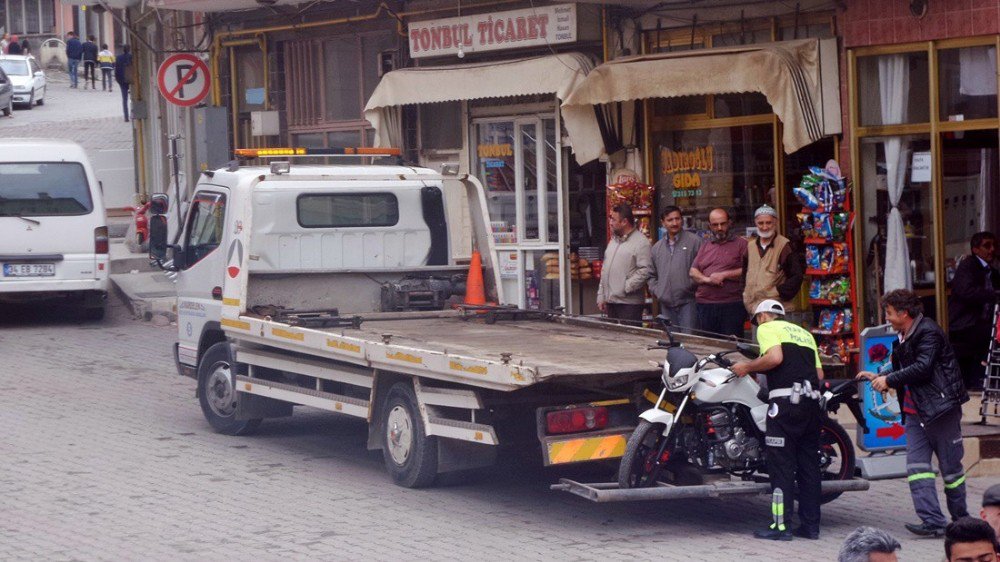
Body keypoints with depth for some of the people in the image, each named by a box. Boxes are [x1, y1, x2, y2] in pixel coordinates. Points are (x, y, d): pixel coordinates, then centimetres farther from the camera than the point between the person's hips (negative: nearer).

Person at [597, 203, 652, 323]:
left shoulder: (640, 242, -8)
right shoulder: (613, 241, 19)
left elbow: (645, 270, -17)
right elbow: (605, 271, 22)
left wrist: (626, 287, -17)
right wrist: (601, 297, 17)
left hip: (629, 303, -8)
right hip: (611, 302, 8)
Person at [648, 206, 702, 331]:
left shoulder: (694, 241, -1)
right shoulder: (657, 248, 16)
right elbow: (652, 275, 23)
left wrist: (692, 284, -14)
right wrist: (656, 291, 8)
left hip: (687, 302, -5)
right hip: (666, 303, 5)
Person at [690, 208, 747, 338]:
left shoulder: (741, 244, 4)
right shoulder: (704, 247, 20)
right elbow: (693, 272, 13)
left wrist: (724, 275, -12)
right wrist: (707, 279, -8)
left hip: (732, 304, -5)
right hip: (704, 306, 5)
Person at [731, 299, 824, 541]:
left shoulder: (767, 328, 5)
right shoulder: (804, 333, 25)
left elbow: (775, 357, -14)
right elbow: (819, 373, 17)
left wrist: (747, 367, -1)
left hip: (786, 401, -7)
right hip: (812, 401, 7)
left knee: (781, 465, -5)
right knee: (808, 464, 10)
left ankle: (780, 525, -5)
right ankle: (810, 524, 12)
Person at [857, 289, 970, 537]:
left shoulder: (929, 332, -13)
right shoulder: (904, 337, 17)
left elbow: (922, 368, -23)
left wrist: (889, 380, -18)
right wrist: (878, 377, 8)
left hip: (940, 408, -9)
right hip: (915, 412, 9)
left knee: (950, 466, 2)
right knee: (916, 466, -5)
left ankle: (961, 519, 15)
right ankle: (933, 521, -11)